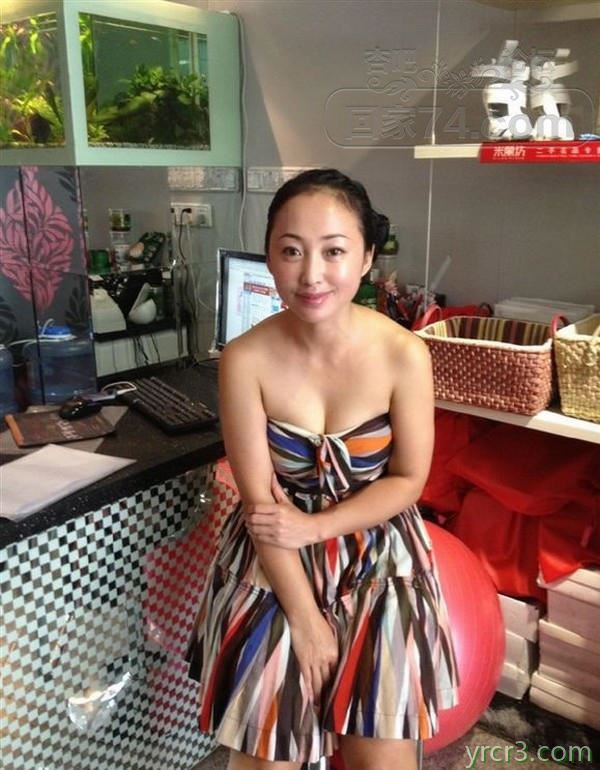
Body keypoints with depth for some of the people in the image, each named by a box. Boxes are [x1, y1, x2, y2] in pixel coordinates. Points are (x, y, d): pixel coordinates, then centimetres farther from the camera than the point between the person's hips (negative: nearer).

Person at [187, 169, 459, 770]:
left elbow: (408, 481, -7)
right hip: (274, 560, 0)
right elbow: (260, 502, -13)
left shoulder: (404, 355, -17)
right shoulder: (245, 360, -18)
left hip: (378, 553, 1)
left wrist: (316, 526, -17)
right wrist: (304, 615, -13)